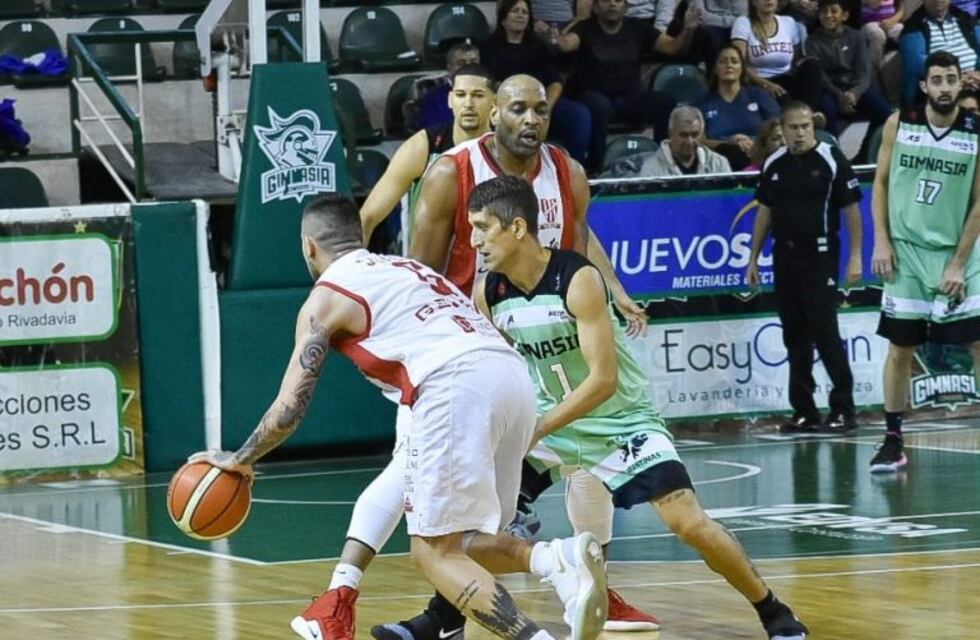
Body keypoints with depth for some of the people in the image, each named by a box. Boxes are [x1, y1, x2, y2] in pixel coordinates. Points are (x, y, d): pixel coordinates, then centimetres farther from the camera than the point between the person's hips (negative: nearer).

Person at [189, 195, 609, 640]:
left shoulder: (326, 297, 13)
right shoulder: (409, 269, 33)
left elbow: (290, 408, 11)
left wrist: (241, 459, 28)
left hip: (458, 387, -7)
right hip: (514, 374, 7)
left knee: (434, 552, 0)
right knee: (459, 542, 17)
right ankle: (557, 559, -11)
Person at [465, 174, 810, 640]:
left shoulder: (578, 279, -26)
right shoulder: (487, 293, -8)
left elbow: (603, 380, -29)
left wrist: (534, 430, -30)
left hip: (620, 421, -6)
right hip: (549, 419, 6)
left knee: (688, 522, -16)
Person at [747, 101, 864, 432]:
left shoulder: (831, 160, -6)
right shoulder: (774, 165, 9)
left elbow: (851, 209, -6)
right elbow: (765, 212, 17)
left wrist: (855, 257, -11)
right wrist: (753, 259, 15)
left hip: (820, 256, -5)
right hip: (785, 256, 5)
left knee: (825, 332, -9)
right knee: (795, 338, 7)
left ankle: (843, 407, -3)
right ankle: (804, 411, 12)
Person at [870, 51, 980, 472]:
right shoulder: (899, 124, -1)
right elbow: (881, 183, 7)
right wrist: (882, 242, -2)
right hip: (906, 251, 1)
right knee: (900, 348, 3)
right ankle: (893, 442, 11)